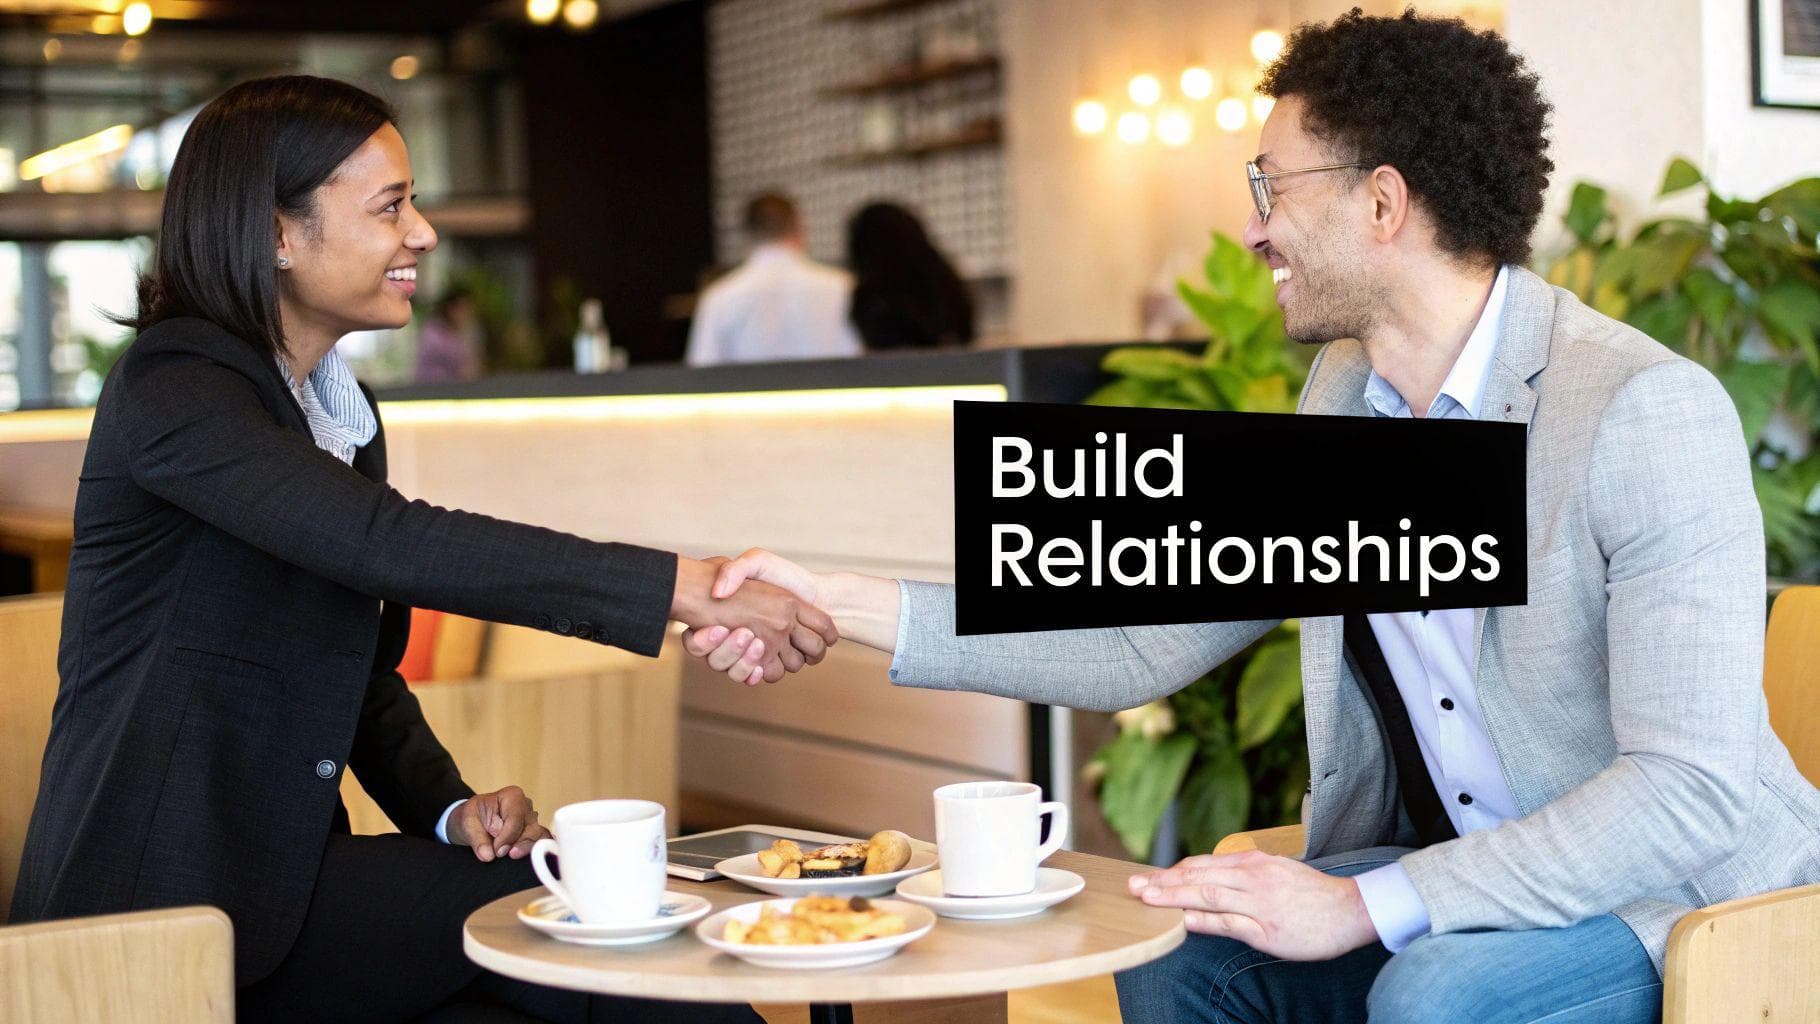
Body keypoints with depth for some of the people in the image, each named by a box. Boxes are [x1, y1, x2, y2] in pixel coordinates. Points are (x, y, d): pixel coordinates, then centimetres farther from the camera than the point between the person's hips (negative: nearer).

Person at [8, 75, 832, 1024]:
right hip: (163, 905, -7)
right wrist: (688, 588, -33)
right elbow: (391, 544, -28)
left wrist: (452, 809, -4)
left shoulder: (342, 410, 15)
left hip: (282, 873, 7)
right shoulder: (172, 386, -12)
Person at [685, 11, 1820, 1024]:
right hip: (1459, 875, 6)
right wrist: (844, 606, -4)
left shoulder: (1647, 408, -21)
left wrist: (1367, 904, -30)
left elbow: (1692, 788, -26)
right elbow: (1141, 645, 4)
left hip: (1689, 898, -6)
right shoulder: (1345, 396, 3)